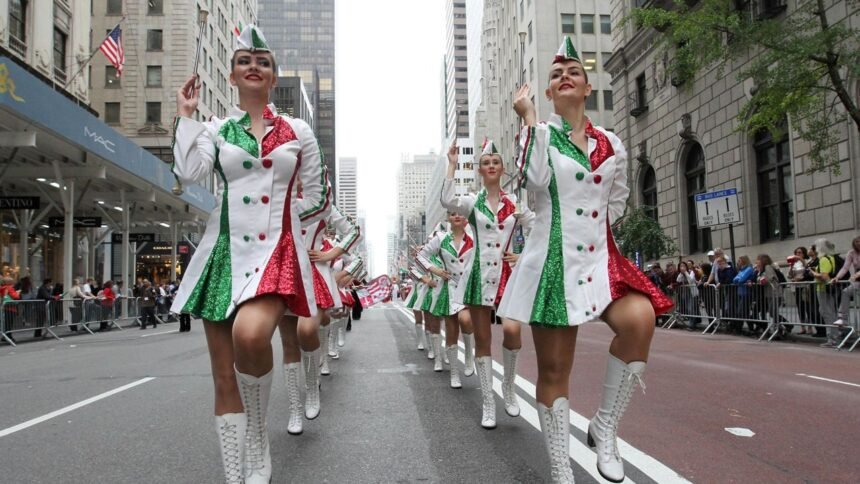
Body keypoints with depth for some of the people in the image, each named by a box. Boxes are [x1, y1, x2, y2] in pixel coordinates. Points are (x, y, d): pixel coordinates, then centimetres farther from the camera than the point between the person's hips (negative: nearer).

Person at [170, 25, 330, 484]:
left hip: (276, 250, -2)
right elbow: (188, 172, -7)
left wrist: (276, 217, 11)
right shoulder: (215, 129, 12)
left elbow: (318, 200, 15)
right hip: (223, 251, 3)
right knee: (225, 377, 2)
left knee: (251, 334, -32)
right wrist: (186, 114, 2)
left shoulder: (298, 131, 11)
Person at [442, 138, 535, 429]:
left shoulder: (515, 202, 8)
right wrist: (452, 164, -11)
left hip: (508, 274, 0)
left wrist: (525, 257, 2)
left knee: (512, 330, -20)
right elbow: (447, 200, -16)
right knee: (482, 339, 3)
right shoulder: (472, 202, 5)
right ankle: (488, 404, 14)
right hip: (480, 274, 0)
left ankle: (509, 385, 7)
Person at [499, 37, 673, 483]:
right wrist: (530, 119, -11)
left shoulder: (611, 144, 12)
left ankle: (604, 428, -6)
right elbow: (535, 180, -16)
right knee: (554, 369, 0)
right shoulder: (542, 134, 4)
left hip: (600, 258, 3)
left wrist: (594, 228, 8)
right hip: (554, 258, -2)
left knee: (640, 318, -28)